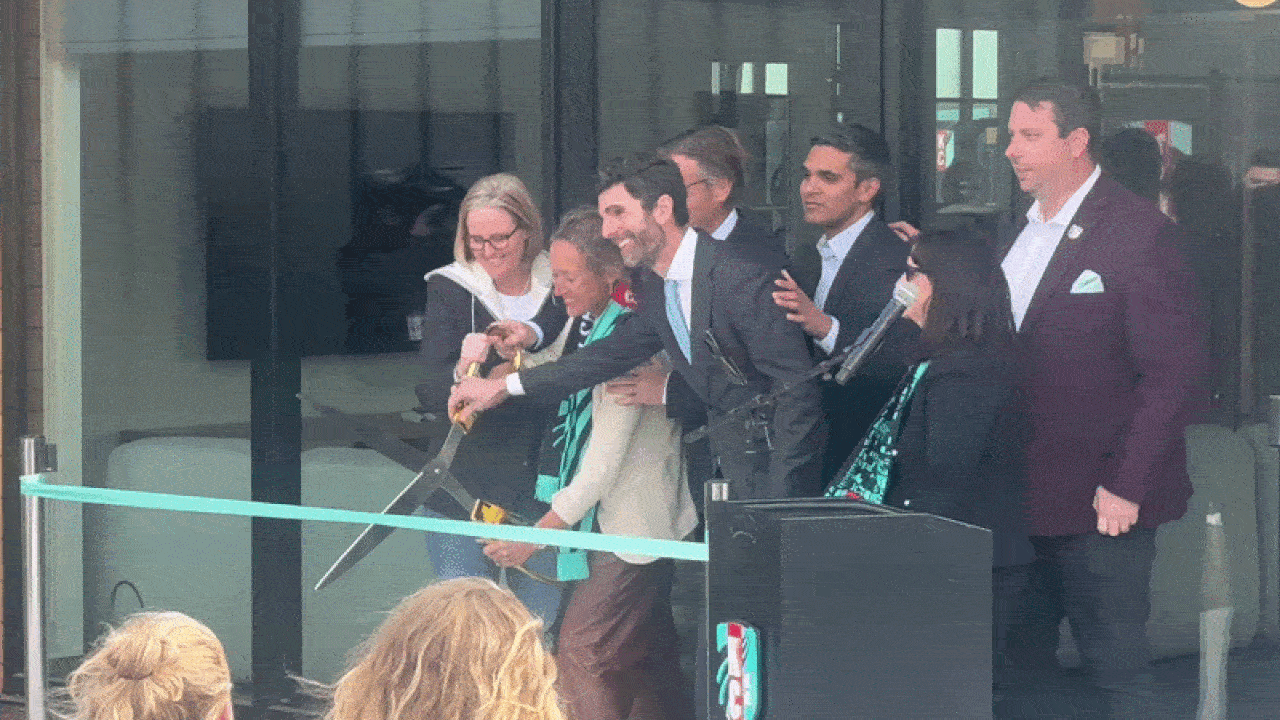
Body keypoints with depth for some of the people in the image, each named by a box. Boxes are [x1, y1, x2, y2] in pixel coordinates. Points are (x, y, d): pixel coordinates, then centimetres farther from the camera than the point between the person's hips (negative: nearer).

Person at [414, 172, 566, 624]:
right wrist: (461, 371, -26)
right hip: (465, 490, -1)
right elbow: (428, 391, -7)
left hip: (542, 490, 1)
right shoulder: (450, 290, 1)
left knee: (542, 622, 0)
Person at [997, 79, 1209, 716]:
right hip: (1017, 506, 8)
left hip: (1100, 511, -7)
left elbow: (1177, 372, -14)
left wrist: (1126, 486, -17)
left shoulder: (1140, 233, -11)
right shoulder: (1012, 234, 15)